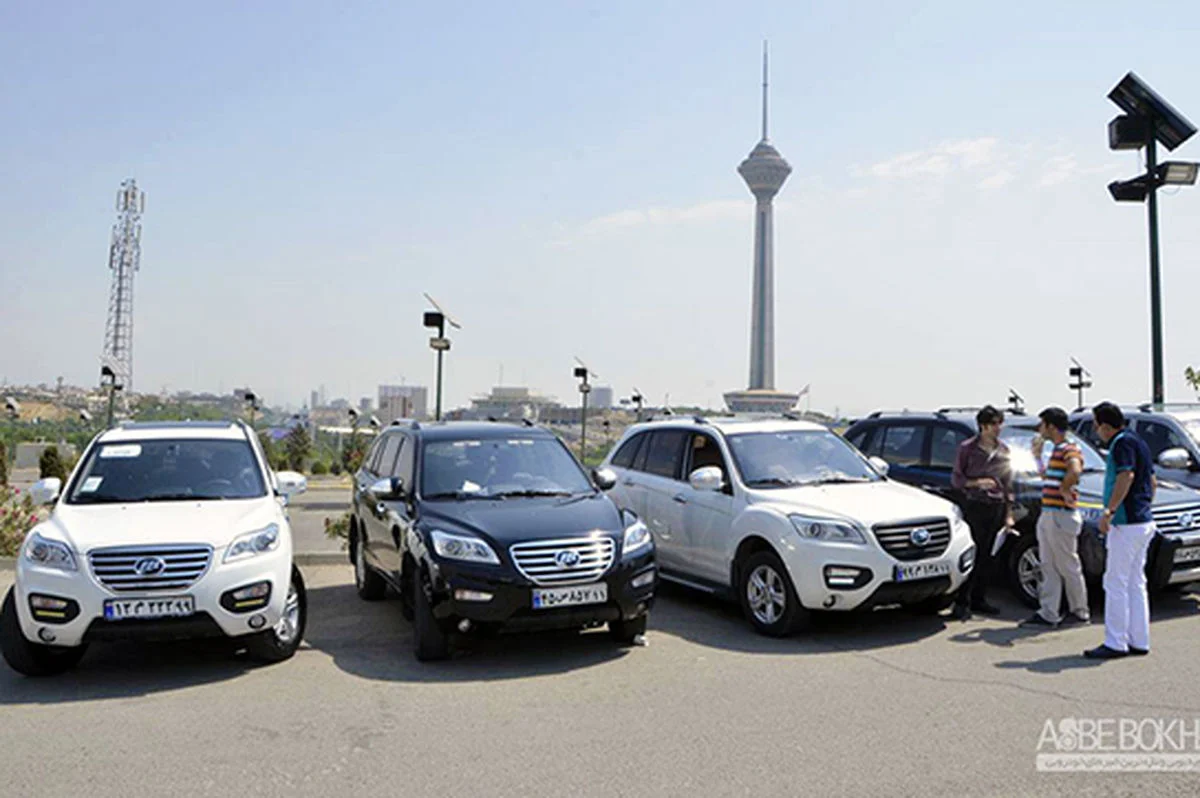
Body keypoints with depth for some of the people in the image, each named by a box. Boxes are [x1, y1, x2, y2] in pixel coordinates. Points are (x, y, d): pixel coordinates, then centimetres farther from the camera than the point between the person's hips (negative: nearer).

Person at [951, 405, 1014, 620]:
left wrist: (1008, 513, 12)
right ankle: (962, 602, -2)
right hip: (975, 506, -5)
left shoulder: (1003, 450, 12)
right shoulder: (967, 448, -2)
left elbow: (1007, 483, 16)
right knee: (972, 554, -8)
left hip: (996, 507, 5)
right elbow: (956, 479, -1)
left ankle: (979, 599, 17)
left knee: (987, 555, 6)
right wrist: (977, 483, -19)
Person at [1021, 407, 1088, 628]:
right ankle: (1048, 614, 12)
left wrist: (1065, 490, -21)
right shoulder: (1056, 450, 16)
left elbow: (1075, 471, -35)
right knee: (1049, 568, 9)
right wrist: (1037, 456, 22)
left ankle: (1080, 612, 17)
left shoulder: (1069, 449, -14)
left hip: (1061, 516, -10)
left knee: (1068, 567, 3)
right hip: (1048, 514, 10)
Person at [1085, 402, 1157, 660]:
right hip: (1143, 522, 10)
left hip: (1127, 525, -10)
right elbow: (1152, 482, 22)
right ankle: (1139, 641, 19)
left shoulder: (1122, 442, -14)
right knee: (1136, 583, 14)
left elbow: (1126, 477, -26)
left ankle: (1115, 643, -2)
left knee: (1116, 583, -5)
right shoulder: (1138, 442, 16)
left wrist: (1108, 512, -25)